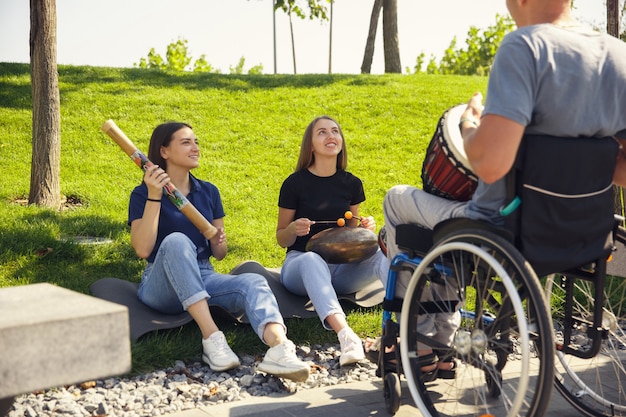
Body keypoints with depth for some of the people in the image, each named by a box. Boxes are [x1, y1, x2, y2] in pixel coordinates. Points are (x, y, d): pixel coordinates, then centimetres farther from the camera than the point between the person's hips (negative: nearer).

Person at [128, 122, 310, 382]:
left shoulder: (208, 192, 14)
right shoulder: (143, 194, 0)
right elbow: (142, 249, -16)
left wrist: (219, 242, -8)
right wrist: (154, 196, -22)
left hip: (203, 280, 4)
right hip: (161, 287, -4)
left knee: (254, 282, -27)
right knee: (176, 241, -35)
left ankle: (279, 348, -57)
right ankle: (212, 338, -41)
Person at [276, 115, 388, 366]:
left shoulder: (352, 184, 10)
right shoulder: (295, 183, -1)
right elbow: (282, 240, 5)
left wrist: (365, 228, -4)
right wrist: (294, 229, -18)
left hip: (341, 267, 4)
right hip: (300, 265, -4)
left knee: (381, 256, -27)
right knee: (312, 260, -41)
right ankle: (345, 335, -62)